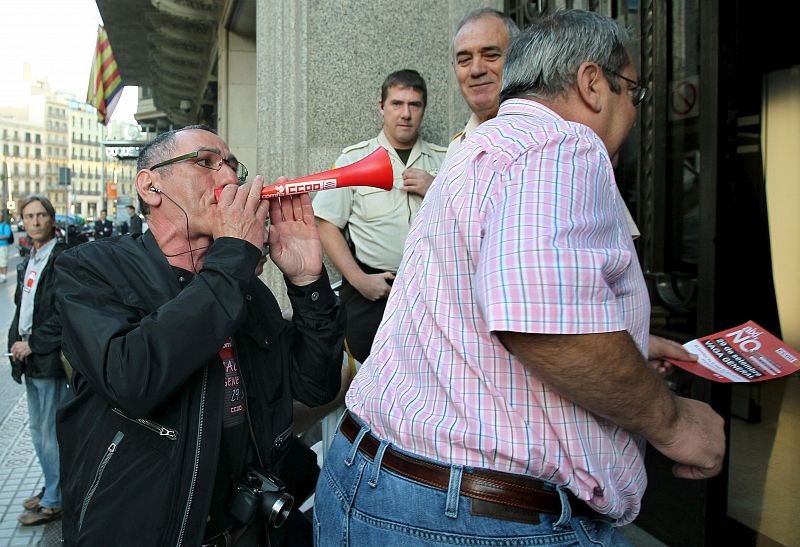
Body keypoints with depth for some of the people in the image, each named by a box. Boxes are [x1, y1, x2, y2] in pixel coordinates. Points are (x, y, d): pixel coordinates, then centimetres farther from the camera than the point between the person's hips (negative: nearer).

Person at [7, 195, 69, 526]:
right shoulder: (28, 263, 14)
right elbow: (21, 306, 20)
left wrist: (33, 344, -15)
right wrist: (16, 341, 6)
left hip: (51, 359, -9)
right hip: (30, 359, 9)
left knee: (52, 431, 0)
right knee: (37, 428, 18)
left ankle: (54, 502, 11)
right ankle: (52, 488, 32)